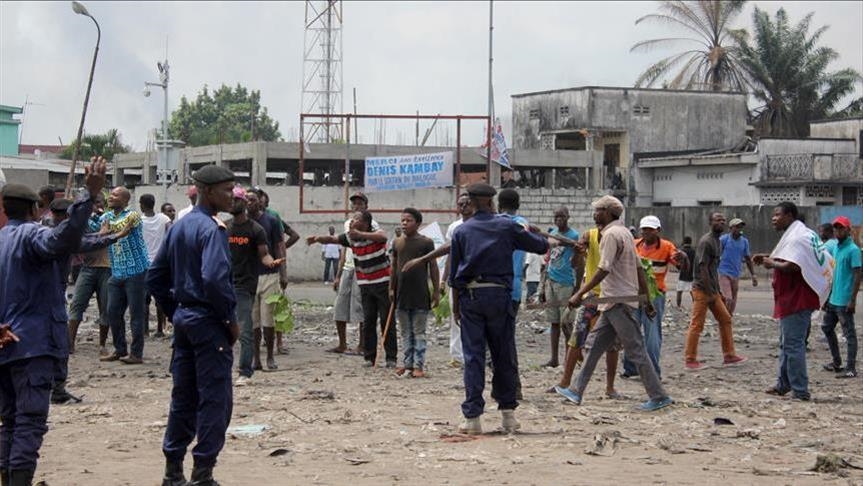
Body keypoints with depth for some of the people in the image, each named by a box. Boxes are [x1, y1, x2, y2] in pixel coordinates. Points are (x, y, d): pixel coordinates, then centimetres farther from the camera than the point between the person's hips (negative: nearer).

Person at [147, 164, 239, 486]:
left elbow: (155, 277, 16)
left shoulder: (179, 227, 12)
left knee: (183, 396, 13)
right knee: (215, 399, -2)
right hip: (209, 322, -9)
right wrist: (231, 319, -15)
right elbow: (214, 278, -27)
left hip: (182, 318, 9)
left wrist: (174, 313, 18)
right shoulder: (211, 229, -15)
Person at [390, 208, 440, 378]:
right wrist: (391, 289, 11)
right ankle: (407, 363, 16)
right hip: (402, 293, 4)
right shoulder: (397, 242, 8)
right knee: (406, 332, 11)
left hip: (420, 294, -4)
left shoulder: (426, 242, -4)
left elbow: (433, 268, -2)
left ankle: (418, 365, 3)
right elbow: (394, 267, 14)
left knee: (419, 332, 1)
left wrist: (436, 291, -4)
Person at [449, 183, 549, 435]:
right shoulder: (507, 226, 1)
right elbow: (540, 246, 8)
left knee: (473, 357, 1)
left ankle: (472, 417, -2)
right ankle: (507, 412, 13)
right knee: (504, 356, 9)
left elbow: (454, 273, 8)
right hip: (499, 294, -1)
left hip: (470, 295, 1)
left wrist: (456, 305, 15)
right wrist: (528, 233, 30)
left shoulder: (461, 231, 6)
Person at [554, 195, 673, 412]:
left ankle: (659, 397, -2)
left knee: (636, 350, -6)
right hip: (615, 303, 10)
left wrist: (580, 294, -21)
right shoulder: (624, 232, 16)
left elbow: (604, 270, -22)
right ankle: (577, 391, 16)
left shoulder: (611, 234, -14)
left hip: (618, 302, -10)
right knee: (595, 345, 12)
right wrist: (646, 298, 20)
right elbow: (639, 268, 17)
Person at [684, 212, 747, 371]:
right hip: (702, 289, -10)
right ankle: (690, 360, -1)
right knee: (697, 325, -5)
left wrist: (717, 291, 18)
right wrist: (709, 292, -20)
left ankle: (729, 356, 15)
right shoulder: (706, 241, -15)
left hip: (712, 290, 10)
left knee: (725, 319, 10)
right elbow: (703, 268, -19)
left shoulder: (717, 241, 15)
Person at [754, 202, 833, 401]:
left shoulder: (797, 238, -18)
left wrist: (771, 263, -11)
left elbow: (791, 266, -27)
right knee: (786, 343, 18)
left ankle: (800, 391, -6)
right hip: (794, 299, 11)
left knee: (793, 344, -8)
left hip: (796, 300, -11)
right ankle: (783, 384, 26)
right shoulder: (804, 234, 16)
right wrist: (769, 257, 11)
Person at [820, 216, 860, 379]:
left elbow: (857, 276, -15)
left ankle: (850, 368, 0)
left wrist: (853, 300, -20)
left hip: (844, 302, -9)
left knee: (849, 334, -3)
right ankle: (837, 362, 28)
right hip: (832, 299, 9)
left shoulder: (853, 250, -12)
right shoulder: (834, 248, 13)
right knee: (827, 328, 17)